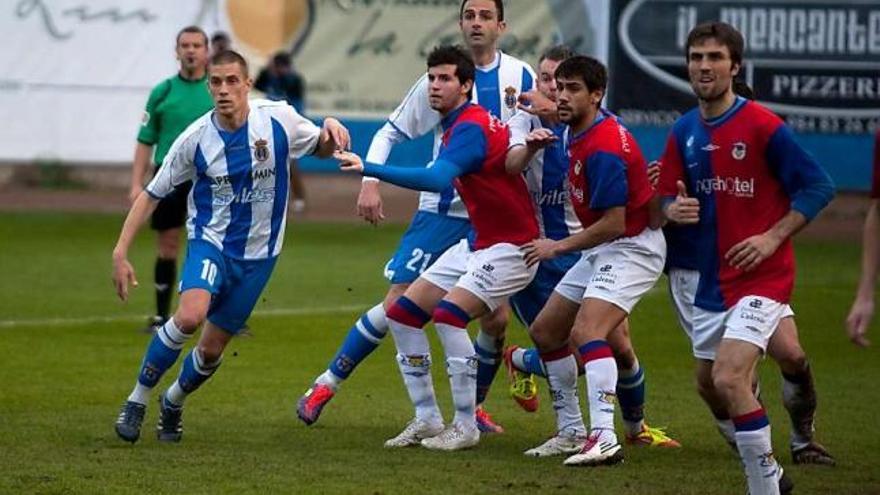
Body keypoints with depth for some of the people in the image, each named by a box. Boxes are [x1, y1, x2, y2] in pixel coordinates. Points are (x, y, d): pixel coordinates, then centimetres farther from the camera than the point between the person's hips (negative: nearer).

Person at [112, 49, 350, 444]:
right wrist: (121, 251, -8)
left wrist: (330, 131, -16)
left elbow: (321, 149, 9)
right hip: (210, 242, -2)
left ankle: (173, 403, 36)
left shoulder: (278, 119, -10)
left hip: (257, 254, 2)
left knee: (212, 348, 4)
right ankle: (137, 400, -11)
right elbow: (152, 194, -2)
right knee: (190, 316, -29)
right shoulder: (195, 138, -11)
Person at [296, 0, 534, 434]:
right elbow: (390, 133, 1)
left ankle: (475, 408, 18)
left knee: (496, 319, -3)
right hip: (441, 211, -2)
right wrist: (370, 182, -12)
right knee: (397, 304, -7)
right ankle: (326, 385, 5)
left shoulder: (520, 76, -1)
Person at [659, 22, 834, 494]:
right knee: (708, 384, 16)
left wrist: (773, 238, -19)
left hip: (762, 275, -7)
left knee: (729, 376, -22)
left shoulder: (762, 126, -13)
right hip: (711, 278, 7)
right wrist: (675, 210, -13)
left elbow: (819, 186, -11)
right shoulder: (684, 132, 5)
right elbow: (668, 199, 11)